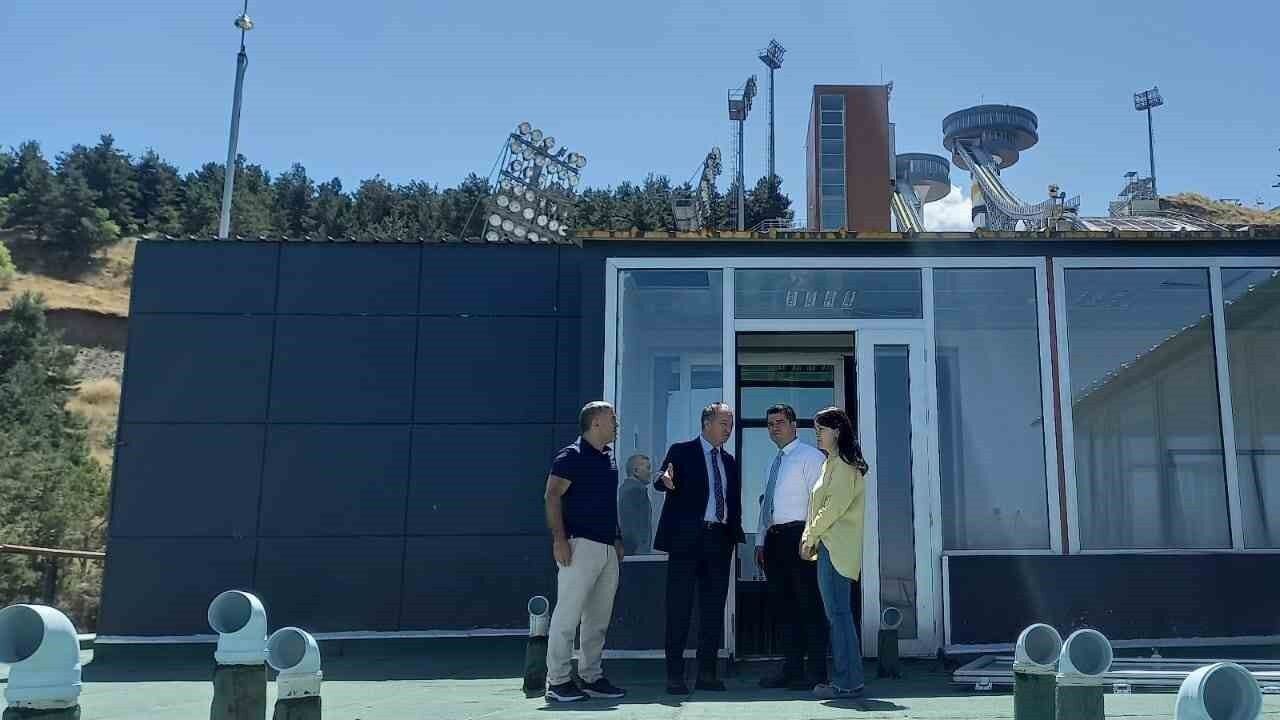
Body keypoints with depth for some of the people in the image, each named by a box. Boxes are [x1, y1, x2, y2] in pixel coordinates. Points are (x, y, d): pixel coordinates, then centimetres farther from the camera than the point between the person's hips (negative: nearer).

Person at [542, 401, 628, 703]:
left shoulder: (610, 458, 16)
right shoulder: (571, 456, -7)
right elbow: (552, 497, -13)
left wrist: (618, 539, 19)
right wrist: (559, 538, -19)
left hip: (608, 548, 8)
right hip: (580, 545, -8)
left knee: (599, 618, 11)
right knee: (568, 614, -7)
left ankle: (591, 677, 19)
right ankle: (558, 681, -2)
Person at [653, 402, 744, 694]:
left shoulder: (730, 461, 17)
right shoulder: (681, 452, 1)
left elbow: (734, 501, 18)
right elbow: (660, 483, -13)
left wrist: (734, 536, 8)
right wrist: (665, 480, -36)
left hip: (719, 540, 5)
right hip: (686, 538, -5)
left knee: (714, 607, 7)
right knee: (679, 607, -2)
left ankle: (707, 673, 15)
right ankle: (674, 675, 3)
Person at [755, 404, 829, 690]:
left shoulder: (810, 456, -2)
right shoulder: (774, 462, 21)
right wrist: (761, 541, 16)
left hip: (799, 535, -8)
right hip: (774, 538, 8)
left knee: (809, 605, -4)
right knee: (782, 605, 9)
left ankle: (817, 671, 1)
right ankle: (792, 668, 16)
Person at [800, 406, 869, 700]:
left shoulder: (844, 465, -10)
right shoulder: (831, 463, 21)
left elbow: (834, 506, -17)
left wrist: (811, 536, -10)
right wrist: (810, 538, 13)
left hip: (836, 550, -10)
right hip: (829, 548, 10)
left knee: (838, 613, -8)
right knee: (836, 613, 10)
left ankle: (847, 683, -5)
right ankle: (844, 678, 14)